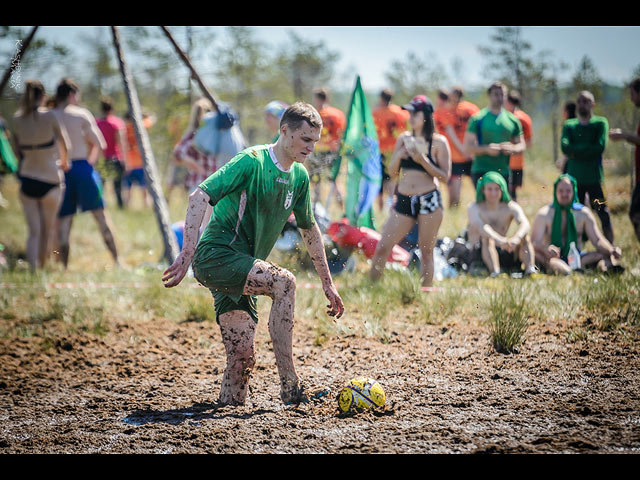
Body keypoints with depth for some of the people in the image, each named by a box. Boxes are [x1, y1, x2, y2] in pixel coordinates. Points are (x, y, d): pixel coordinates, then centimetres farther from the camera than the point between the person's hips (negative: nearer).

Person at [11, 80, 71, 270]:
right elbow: (65, 145, -6)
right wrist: (64, 162, 13)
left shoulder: (17, 119, 0)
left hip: (27, 180, 3)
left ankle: (33, 269, -7)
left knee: (33, 231, 4)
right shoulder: (49, 116, -10)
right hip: (51, 179, -3)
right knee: (49, 229, 14)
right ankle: (43, 266, 20)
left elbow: (17, 151, 6)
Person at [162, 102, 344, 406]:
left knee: (242, 355, -5)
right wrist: (186, 254, -30)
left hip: (239, 269, 8)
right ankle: (290, 387, -29)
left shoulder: (300, 176, 12)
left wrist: (328, 284, 26)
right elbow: (198, 197, -20)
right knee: (284, 282, -29)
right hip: (215, 255, -8)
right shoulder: (252, 161, -12)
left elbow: (309, 229, 26)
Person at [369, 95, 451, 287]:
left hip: (429, 200, -4)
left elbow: (445, 176, -8)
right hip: (404, 200, 4)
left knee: (426, 252, 2)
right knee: (382, 248, -1)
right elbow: (392, 173, 12)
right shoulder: (403, 138, 9)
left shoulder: (438, 142, -3)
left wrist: (423, 160, -17)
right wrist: (398, 156, -7)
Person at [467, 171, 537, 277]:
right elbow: (480, 226, -26)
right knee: (487, 238, -32)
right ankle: (495, 271, -52)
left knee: (525, 237, -19)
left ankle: (530, 268, -41)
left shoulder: (511, 207, 2)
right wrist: (499, 240, -46)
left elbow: (525, 224, -18)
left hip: (504, 253, 3)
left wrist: (516, 238, -43)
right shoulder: (474, 208, -4)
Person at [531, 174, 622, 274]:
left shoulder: (583, 213, 9)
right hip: (552, 258, -2)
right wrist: (546, 249, -35)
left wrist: (611, 250, -21)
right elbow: (534, 242, -10)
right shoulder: (544, 214, 0)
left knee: (604, 254, -22)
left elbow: (598, 240, 2)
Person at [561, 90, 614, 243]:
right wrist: (588, 148, -12)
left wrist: (576, 150, -8)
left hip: (594, 178, -2)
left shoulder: (601, 123, 3)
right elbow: (565, 147, -5)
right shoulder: (569, 125, 11)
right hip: (574, 178, 2)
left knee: (604, 215, -5)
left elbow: (600, 147, -11)